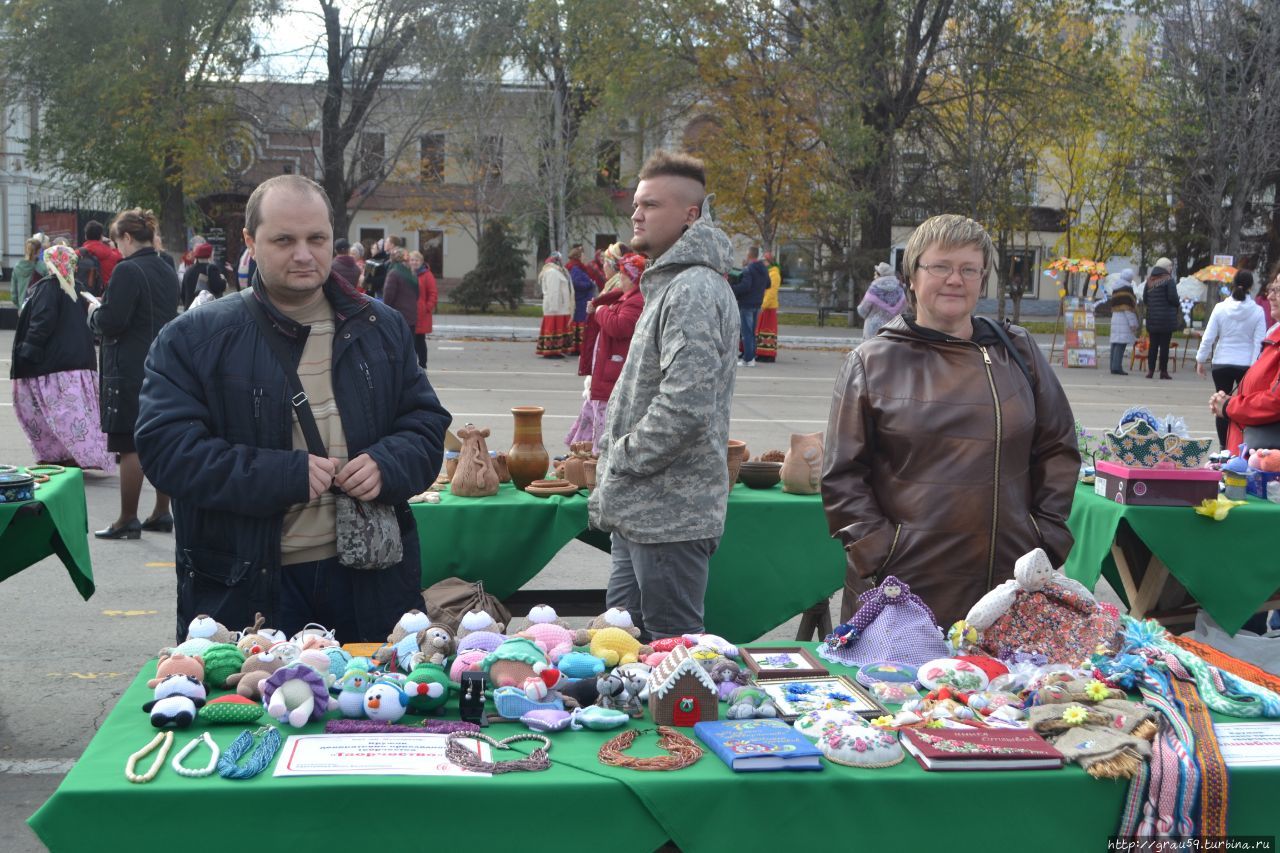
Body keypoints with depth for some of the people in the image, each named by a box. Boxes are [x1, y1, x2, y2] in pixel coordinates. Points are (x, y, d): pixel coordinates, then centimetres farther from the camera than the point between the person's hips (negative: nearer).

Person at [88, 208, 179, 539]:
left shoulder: (127, 271, -15)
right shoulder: (168, 272, 10)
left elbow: (111, 322, -19)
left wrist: (94, 313, 2)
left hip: (130, 370, -8)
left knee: (129, 447, -2)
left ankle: (127, 520, 3)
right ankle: (162, 513, 19)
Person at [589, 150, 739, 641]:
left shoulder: (694, 291, -17)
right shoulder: (671, 284, 18)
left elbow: (684, 406, -27)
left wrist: (620, 458, -13)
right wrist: (609, 487, 17)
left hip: (669, 515, -10)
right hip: (641, 513, 10)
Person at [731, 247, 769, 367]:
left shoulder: (748, 269, -17)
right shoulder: (764, 270, 10)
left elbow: (745, 286, -26)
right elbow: (767, 285, 18)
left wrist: (732, 288, -18)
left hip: (746, 304, -8)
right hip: (757, 304, 8)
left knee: (746, 332, -5)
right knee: (752, 332, 16)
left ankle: (748, 359, -8)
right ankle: (751, 356, 18)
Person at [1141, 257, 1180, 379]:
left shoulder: (1150, 281, 9)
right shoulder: (1168, 280, -9)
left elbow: (1144, 298, 11)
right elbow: (1173, 297, -15)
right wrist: (1178, 306, 4)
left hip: (1152, 318, 5)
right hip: (1166, 318, -5)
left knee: (1153, 344, 9)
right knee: (1164, 345, -1)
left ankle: (1150, 370, 6)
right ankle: (1163, 371, 0)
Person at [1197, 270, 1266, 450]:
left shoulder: (1220, 308, -5)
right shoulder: (1257, 311, -7)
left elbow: (1208, 337, -4)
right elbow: (1259, 342, -8)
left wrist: (1201, 360, 6)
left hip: (1222, 363, 1)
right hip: (1247, 364, -1)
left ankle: (1224, 446, 13)